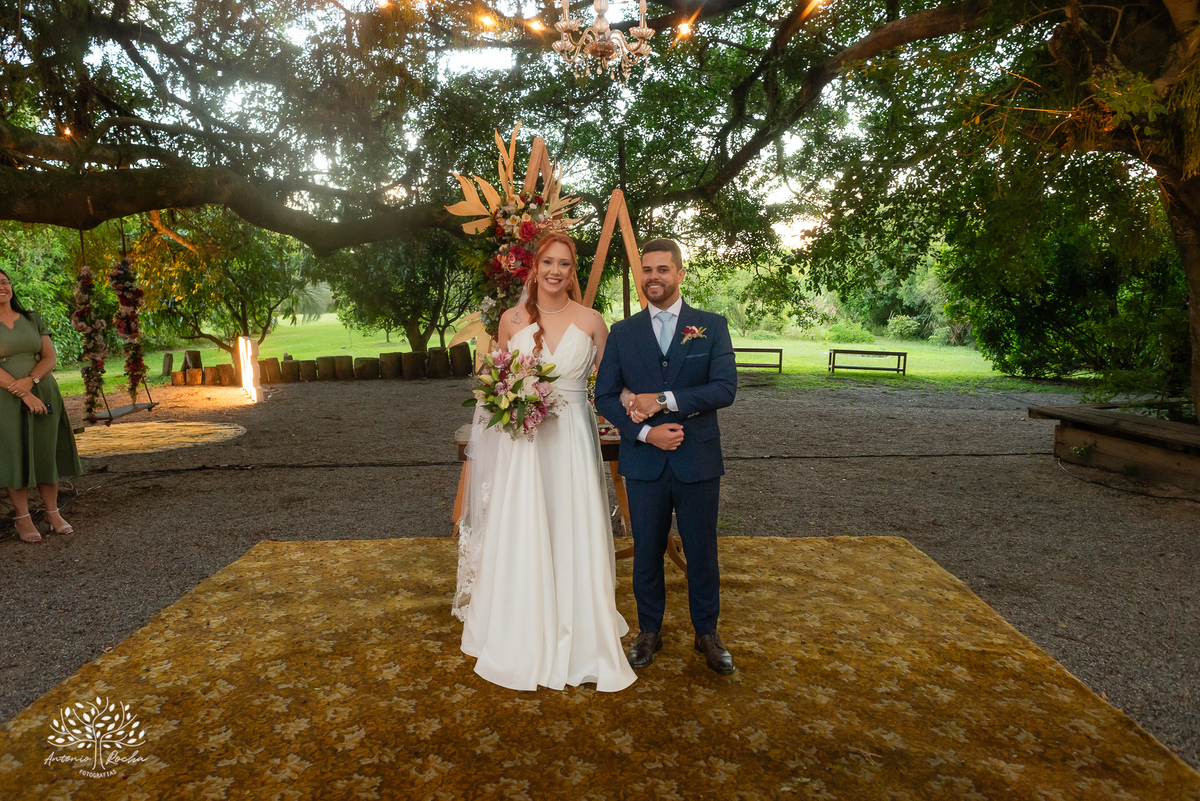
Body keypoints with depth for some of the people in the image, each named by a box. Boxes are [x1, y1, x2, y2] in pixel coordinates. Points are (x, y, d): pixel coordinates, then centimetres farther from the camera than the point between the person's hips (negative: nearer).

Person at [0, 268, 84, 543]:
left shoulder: (32, 319, 9)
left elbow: (50, 358, 4)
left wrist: (30, 380, -15)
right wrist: (24, 395, -19)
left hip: (43, 394, 3)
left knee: (46, 453, 4)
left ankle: (53, 513, 12)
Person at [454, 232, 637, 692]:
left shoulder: (591, 321, 1)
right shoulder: (511, 320, 3)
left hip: (573, 439, -1)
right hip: (522, 441, 1)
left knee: (574, 538, 5)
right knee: (521, 537, 7)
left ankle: (578, 637, 23)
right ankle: (523, 639, 25)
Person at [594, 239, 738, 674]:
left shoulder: (712, 325, 0)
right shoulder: (622, 333, 5)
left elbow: (725, 388, -11)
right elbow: (604, 396, 1)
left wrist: (663, 401, -19)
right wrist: (644, 431, -14)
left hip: (698, 460, -1)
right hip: (644, 462, 1)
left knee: (702, 552, 11)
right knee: (647, 551, 13)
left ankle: (706, 632, 31)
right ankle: (649, 631, 31)